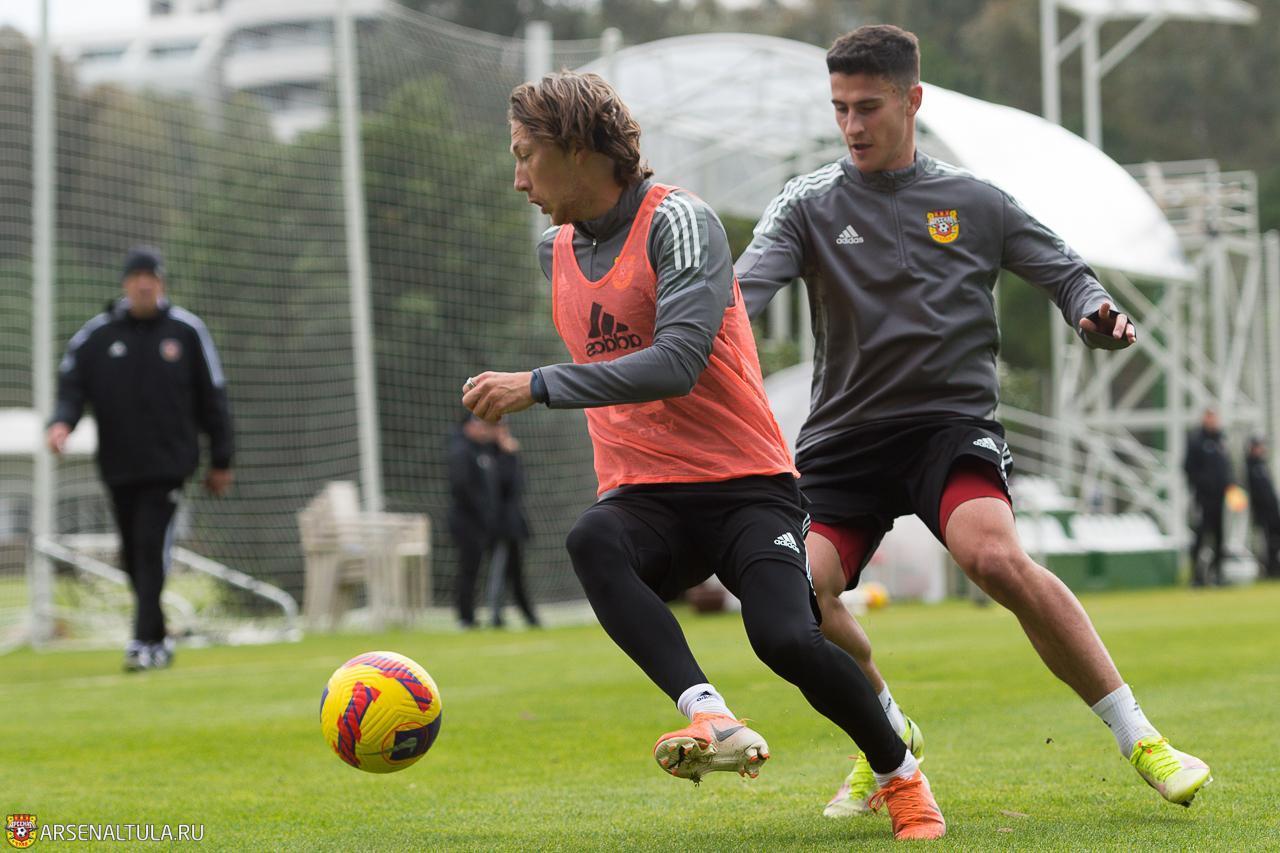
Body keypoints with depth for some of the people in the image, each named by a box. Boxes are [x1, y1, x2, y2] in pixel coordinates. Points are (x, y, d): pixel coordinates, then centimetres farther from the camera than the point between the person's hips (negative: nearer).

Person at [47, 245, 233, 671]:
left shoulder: (186, 331, 2)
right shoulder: (96, 334, 4)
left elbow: (212, 397, 7)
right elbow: (72, 386, 3)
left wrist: (221, 461, 6)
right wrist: (62, 422, -20)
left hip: (168, 462, -3)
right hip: (118, 464, 3)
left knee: (152, 547, -14)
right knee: (133, 555, 6)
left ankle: (146, 641, -16)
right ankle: (157, 639, 17)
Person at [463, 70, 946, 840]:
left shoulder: (678, 221, -10)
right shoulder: (558, 248, 15)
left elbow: (677, 363, -23)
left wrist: (539, 387, -25)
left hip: (745, 485, -5)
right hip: (644, 497, 5)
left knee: (787, 639, -25)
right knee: (593, 541, -31)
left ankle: (902, 780, 2)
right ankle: (712, 719, -45)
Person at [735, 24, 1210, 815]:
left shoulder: (974, 202, 8)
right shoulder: (808, 204, 7)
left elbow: (1065, 270, 16)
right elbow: (746, 285, -8)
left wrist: (1099, 316, -7)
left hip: (952, 424, -2)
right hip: (843, 440, 2)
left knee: (997, 556, -30)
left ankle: (1137, 736, -17)